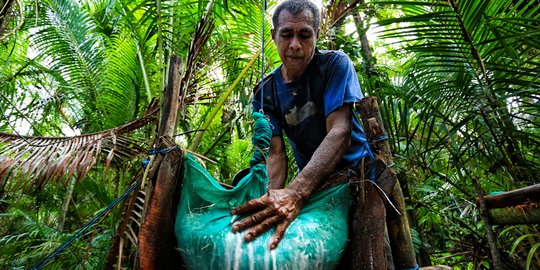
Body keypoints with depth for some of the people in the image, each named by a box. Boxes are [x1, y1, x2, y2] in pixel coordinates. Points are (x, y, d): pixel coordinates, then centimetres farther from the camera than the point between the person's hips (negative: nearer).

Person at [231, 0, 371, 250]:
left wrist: (295, 192, -39)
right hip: (311, 180, 3)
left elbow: (339, 131, -25)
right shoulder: (265, 93, -4)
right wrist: (274, 198, -34)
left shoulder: (335, 64, -14)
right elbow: (275, 153, -12)